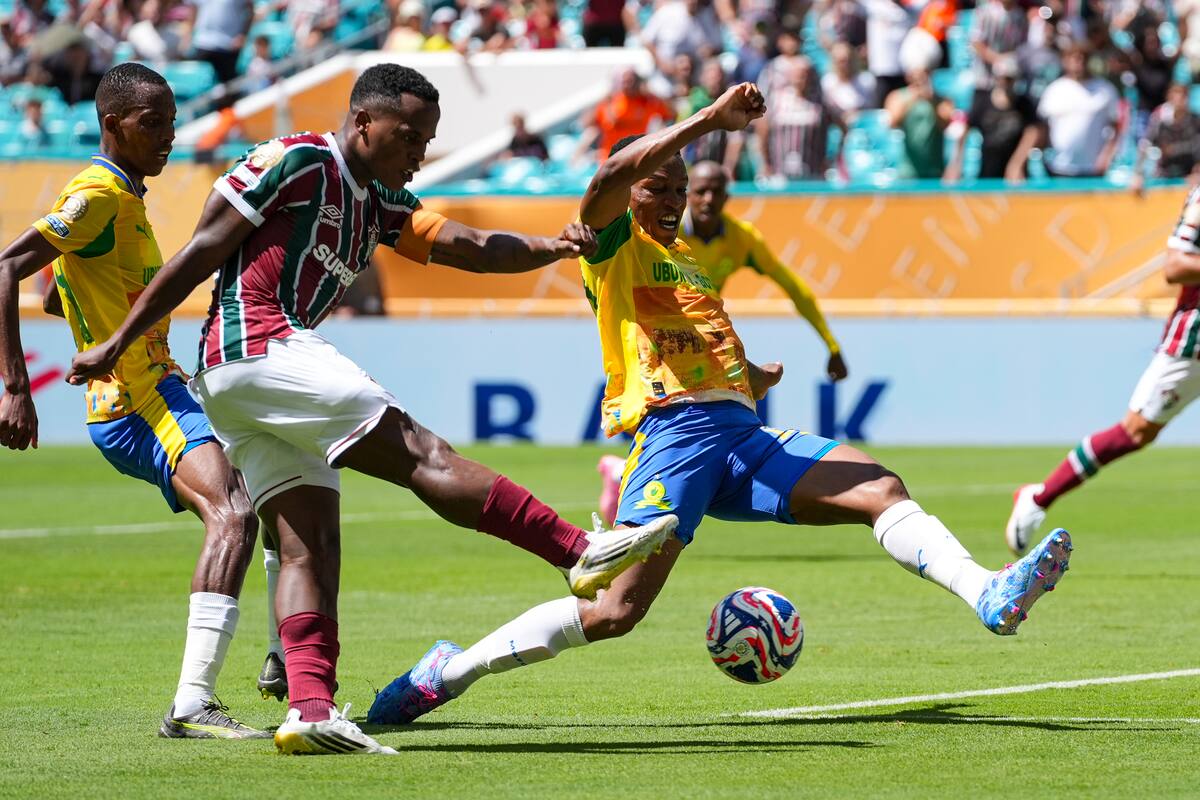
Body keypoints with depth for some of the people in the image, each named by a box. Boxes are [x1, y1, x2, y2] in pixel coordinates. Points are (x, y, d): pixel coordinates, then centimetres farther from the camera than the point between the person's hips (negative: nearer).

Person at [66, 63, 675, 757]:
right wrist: (117, 345, -6)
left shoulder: (382, 205, 21)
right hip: (262, 347, -10)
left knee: (311, 543, 0)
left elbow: (467, 246, 10)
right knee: (421, 453, -13)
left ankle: (310, 709, -11)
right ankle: (585, 555, -17)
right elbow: (200, 254, -5)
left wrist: (552, 247, -8)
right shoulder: (297, 161, -5)